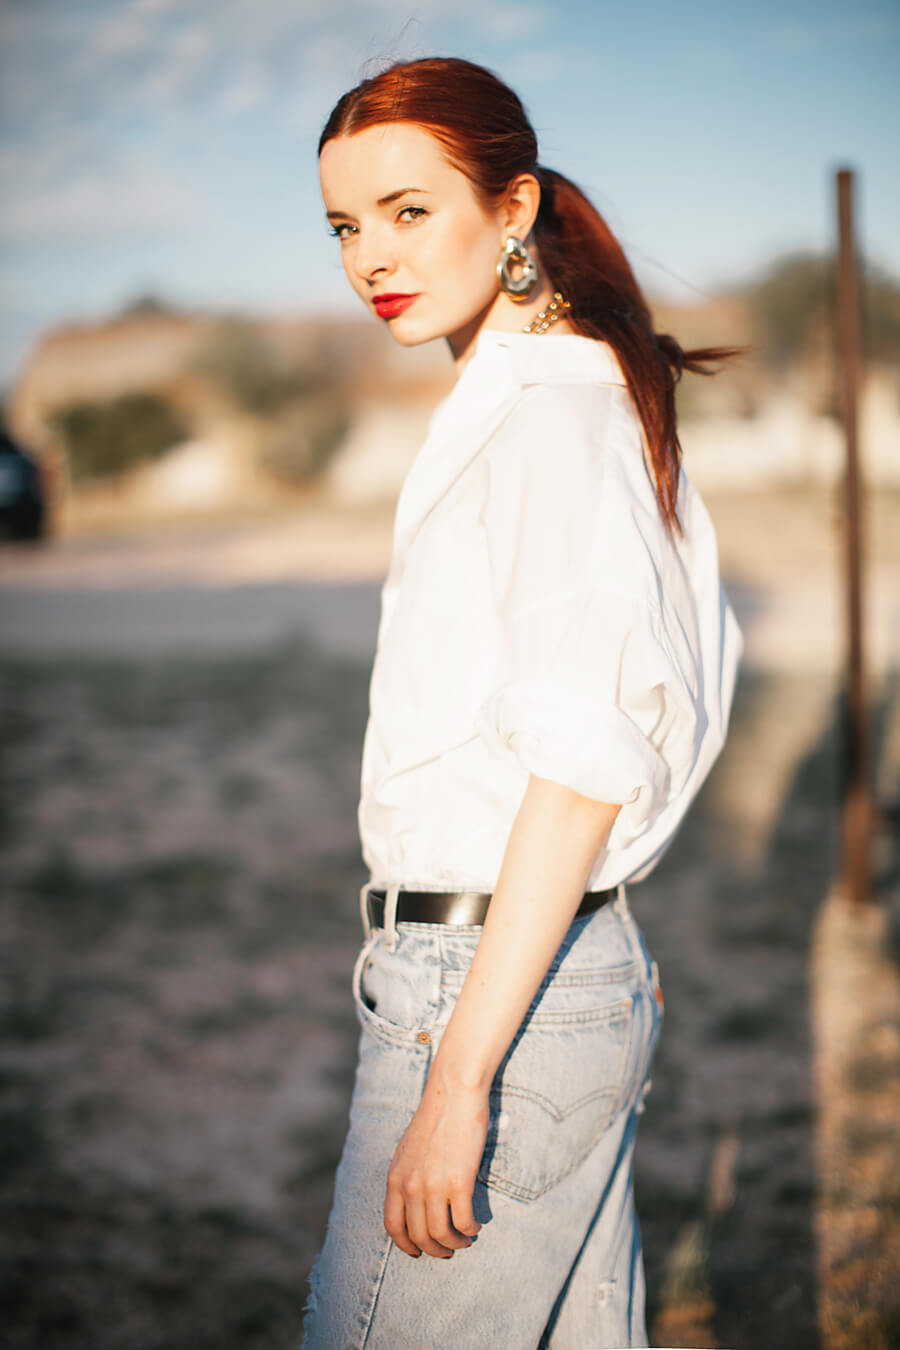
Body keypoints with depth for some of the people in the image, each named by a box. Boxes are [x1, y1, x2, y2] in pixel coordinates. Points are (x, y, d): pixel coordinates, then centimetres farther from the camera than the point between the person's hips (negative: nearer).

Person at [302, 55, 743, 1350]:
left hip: (500, 990, -10)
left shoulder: (550, 420, -15)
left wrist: (458, 1074, -22)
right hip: (593, 972, 10)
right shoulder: (592, 397, 13)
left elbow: (581, 767, -21)